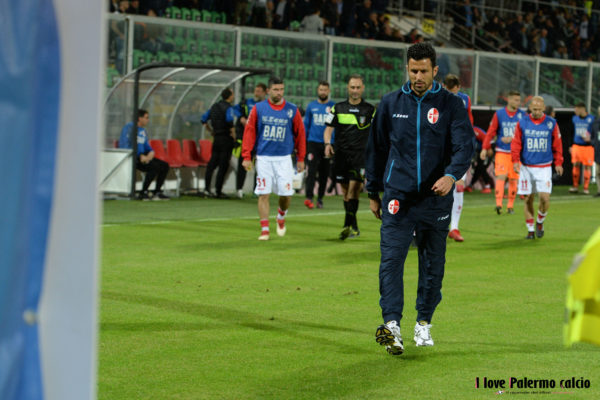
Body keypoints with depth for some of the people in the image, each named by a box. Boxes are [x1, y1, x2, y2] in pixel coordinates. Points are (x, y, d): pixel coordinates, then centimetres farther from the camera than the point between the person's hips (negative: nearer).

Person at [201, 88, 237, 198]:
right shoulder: (228, 107, -11)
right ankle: (218, 191, -1)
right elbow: (229, 120, -28)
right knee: (223, 166, -1)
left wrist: (211, 131, 22)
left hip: (216, 138, 6)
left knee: (212, 163, 10)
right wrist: (233, 133, -16)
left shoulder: (214, 106, 12)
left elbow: (204, 119, 16)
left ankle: (207, 188, 3)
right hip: (226, 139, -6)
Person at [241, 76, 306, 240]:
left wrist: (300, 158, 7)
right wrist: (246, 157, -4)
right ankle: (264, 230, 3)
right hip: (263, 158, 0)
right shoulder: (258, 109, 2)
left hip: (284, 158, 1)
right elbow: (249, 132, 2)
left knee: (286, 194, -2)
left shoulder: (292, 110, 3)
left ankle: (281, 217, 29)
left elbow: (300, 134, 8)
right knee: (263, 194, -4)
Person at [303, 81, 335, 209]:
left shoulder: (333, 107, 4)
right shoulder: (311, 106, 8)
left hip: (327, 144, 0)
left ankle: (320, 198, 16)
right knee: (312, 171, -12)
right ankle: (309, 197, -19)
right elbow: (306, 124, 14)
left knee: (324, 173, 6)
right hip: (313, 142, 0)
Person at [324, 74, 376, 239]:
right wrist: (328, 143, -11)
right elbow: (328, 128, 8)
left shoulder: (370, 110, 5)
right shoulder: (338, 108, 9)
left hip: (360, 153, -3)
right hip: (341, 154, 3)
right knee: (346, 191, 7)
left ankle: (348, 225, -17)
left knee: (354, 188, -17)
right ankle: (354, 227, 18)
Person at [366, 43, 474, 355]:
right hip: (398, 197, 0)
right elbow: (376, 149, 14)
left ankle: (424, 323, 23)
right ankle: (391, 325, -21)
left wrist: (451, 175, -30)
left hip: (436, 199, 0)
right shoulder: (390, 104, 7)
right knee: (391, 260, -14)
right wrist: (373, 193, 15)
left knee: (433, 265, 8)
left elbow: (465, 145, -10)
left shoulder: (451, 105, 1)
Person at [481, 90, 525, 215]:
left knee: (513, 179, 3)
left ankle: (510, 206, 12)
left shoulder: (522, 115, 4)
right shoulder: (499, 114, 2)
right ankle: (498, 204, -19)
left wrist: (511, 139, -13)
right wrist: (485, 148, -3)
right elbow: (491, 132, 3)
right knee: (501, 176, -14)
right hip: (501, 151, -1)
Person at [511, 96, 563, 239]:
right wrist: (515, 160, -9)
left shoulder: (551, 123, 1)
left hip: (544, 167, -1)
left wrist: (558, 163, 5)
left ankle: (540, 222, 15)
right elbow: (516, 143, 2)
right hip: (526, 167, 1)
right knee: (528, 199, 2)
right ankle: (530, 229, 13)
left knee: (545, 197, -12)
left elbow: (557, 144, 8)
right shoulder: (522, 123, 1)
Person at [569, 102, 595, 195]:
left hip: (588, 146, -4)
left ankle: (586, 188, 7)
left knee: (587, 166, 0)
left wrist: (589, 139, -19)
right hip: (576, 145, 4)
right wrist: (571, 146, 20)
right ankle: (575, 186, 10)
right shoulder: (575, 119, 10)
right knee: (575, 165, 1)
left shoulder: (591, 119, -5)